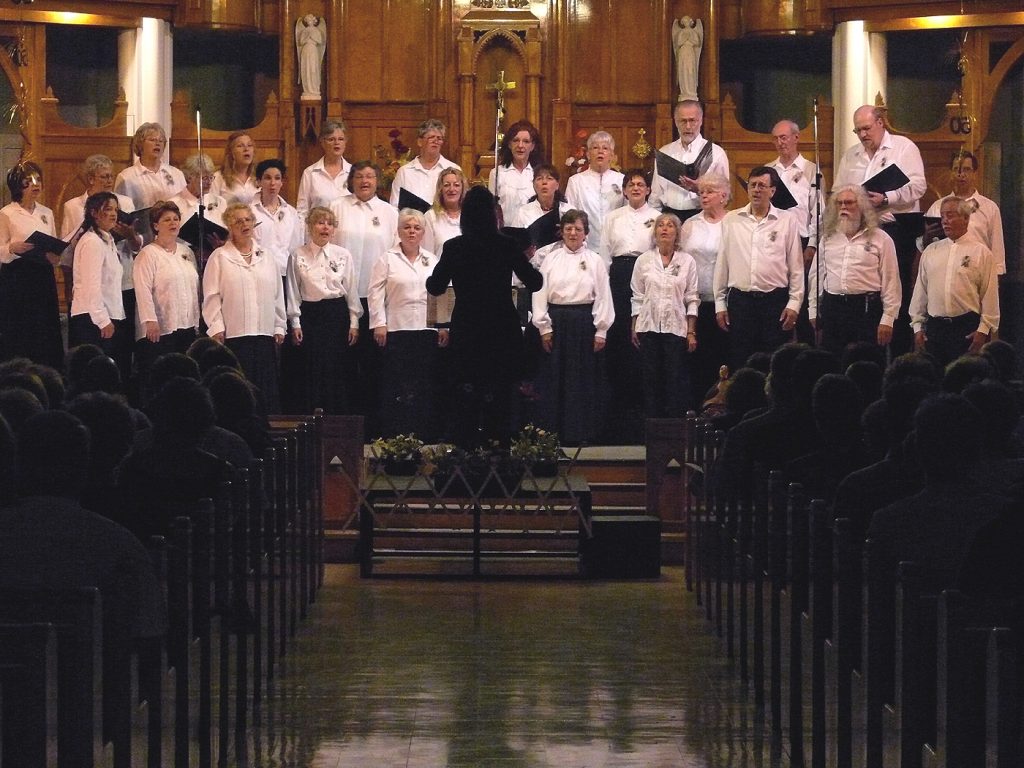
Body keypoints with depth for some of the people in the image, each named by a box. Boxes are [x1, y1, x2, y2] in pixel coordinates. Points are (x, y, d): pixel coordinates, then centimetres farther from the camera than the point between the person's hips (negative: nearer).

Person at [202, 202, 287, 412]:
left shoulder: (266, 257, 15)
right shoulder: (220, 257, 3)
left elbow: (277, 294, 16)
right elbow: (211, 296, -1)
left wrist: (279, 326, 12)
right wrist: (216, 327, -8)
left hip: (264, 332, 4)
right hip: (234, 333, -4)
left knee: (267, 387, 2)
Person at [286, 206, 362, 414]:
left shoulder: (343, 255, 5)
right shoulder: (298, 256, 2)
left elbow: (351, 290, 7)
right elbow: (293, 291, 3)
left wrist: (354, 322, 4)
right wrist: (295, 324, -1)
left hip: (337, 313, 1)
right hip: (310, 313, -1)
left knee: (337, 371, 0)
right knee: (312, 371, -3)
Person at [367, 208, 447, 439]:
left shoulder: (432, 261, 15)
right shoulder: (387, 260, 4)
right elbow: (376, 294, 0)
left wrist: (444, 325, 9)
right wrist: (379, 324, -8)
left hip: (427, 331, 4)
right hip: (396, 331, -4)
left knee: (425, 385, 2)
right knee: (395, 385, -4)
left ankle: (424, 435, 5)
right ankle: (391, 436, -2)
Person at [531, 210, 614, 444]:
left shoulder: (594, 261, 5)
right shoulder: (551, 259, 7)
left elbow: (603, 298, 3)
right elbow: (540, 293, 5)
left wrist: (600, 331, -2)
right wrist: (544, 327, -2)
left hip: (584, 323, -1)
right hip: (556, 321, 1)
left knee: (583, 379, 0)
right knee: (554, 378, 1)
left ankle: (579, 433, 6)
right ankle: (552, 431, 6)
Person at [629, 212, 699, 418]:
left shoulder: (687, 261, 3)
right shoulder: (644, 260, 5)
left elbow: (692, 299, 3)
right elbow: (637, 297, 9)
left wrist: (692, 332, -1)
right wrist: (634, 328, 4)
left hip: (676, 327, -1)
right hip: (649, 326, 1)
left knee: (676, 380, -3)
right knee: (652, 378, 3)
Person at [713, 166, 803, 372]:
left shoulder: (787, 222, 3)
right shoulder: (731, 220, 7)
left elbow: (796, 267, 4)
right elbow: (722, 264, 10)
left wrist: (794, 304, -3)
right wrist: (720, 304, 7)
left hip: (775, 300, -1)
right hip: (740, 299, 1)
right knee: (740, 364, 3)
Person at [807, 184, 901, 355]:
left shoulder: (880, 239, 2)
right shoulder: (828, 238, 14)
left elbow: (891, 282, -1)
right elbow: (815, 276, 17)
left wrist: (888, 320, -7)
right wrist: (813, 311, 12)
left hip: (866, 308, -4)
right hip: (832, 308, 4)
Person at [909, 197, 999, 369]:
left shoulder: (981, 252, 2)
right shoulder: (931, 251, 13)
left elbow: (990, 295, -1)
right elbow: (920, 291, 14)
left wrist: (983, 330, -7)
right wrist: (917, 326, 9)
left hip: (967, 328, -3)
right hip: (934, 327, 4)